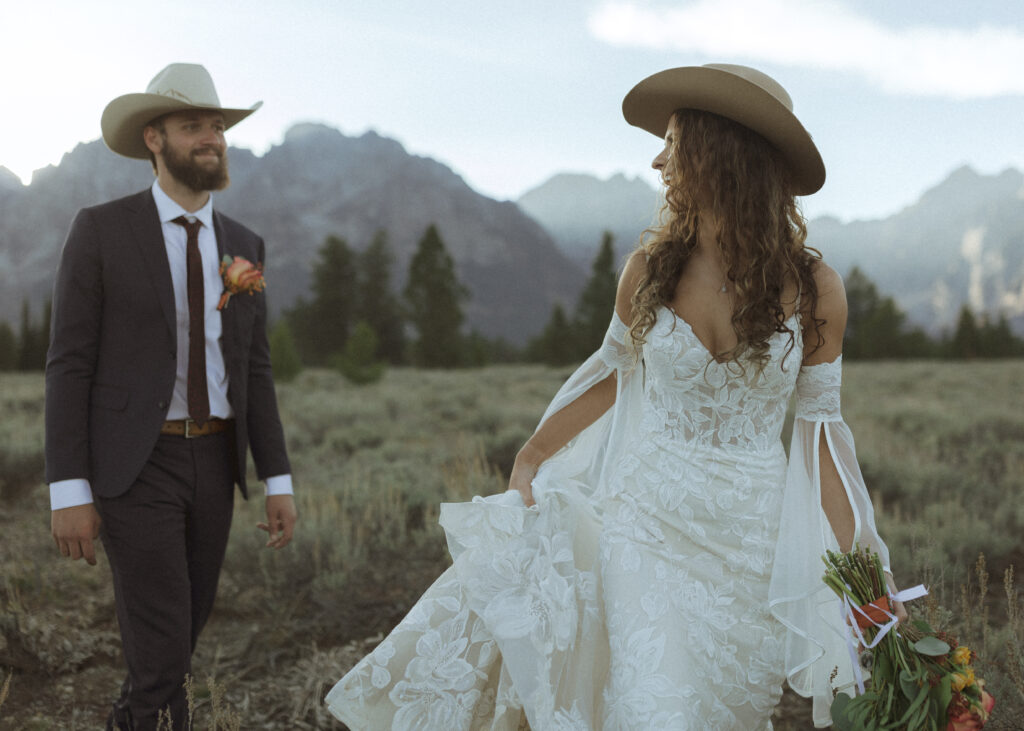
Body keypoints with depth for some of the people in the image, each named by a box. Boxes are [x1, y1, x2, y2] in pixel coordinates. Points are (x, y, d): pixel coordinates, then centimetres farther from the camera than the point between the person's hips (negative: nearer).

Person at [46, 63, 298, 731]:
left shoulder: (243, 245, 8)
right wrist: (69, 493, -14)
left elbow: (253, 370, 9)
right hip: (133, 466, -5)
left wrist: (279, 482, 3)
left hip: (213, 463, 5)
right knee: (162, 647, -8)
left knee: (185, 627, 14)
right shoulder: (101, 231, -7)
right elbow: (70, 364, -8)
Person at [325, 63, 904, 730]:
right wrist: (530, 459, 16)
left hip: (751, 539, 0)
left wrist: (861, 567, -5)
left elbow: (819, 421, -3)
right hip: (646, 517, 1)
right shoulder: (650, 270, -4)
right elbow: (613, 372, 11)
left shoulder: (813, 287, -8)